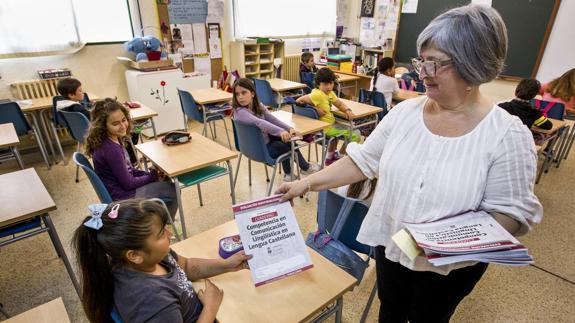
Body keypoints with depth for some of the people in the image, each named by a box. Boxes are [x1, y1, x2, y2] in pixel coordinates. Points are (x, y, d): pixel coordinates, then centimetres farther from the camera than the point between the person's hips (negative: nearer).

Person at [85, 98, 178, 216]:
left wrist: (150, 173, -2)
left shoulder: (114, 140, -1)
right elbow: (128, 183, -21)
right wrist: (153, 176, -8)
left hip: (121, 188, 9)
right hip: (122, 196, -9)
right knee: (173, 190, -2)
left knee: (165, 182, 18)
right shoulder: (111, 150, -28)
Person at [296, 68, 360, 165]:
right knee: (355, 136, -4)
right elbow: (298, 100, -27)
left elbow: (340, 104, 13)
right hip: (325, 128, -10)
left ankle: (330, 157, 43)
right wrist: (315, 108, -26)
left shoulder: (330, 93, 3)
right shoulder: (317, 94, -24)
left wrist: (347, 110, -8)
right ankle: (338, 157, 17)